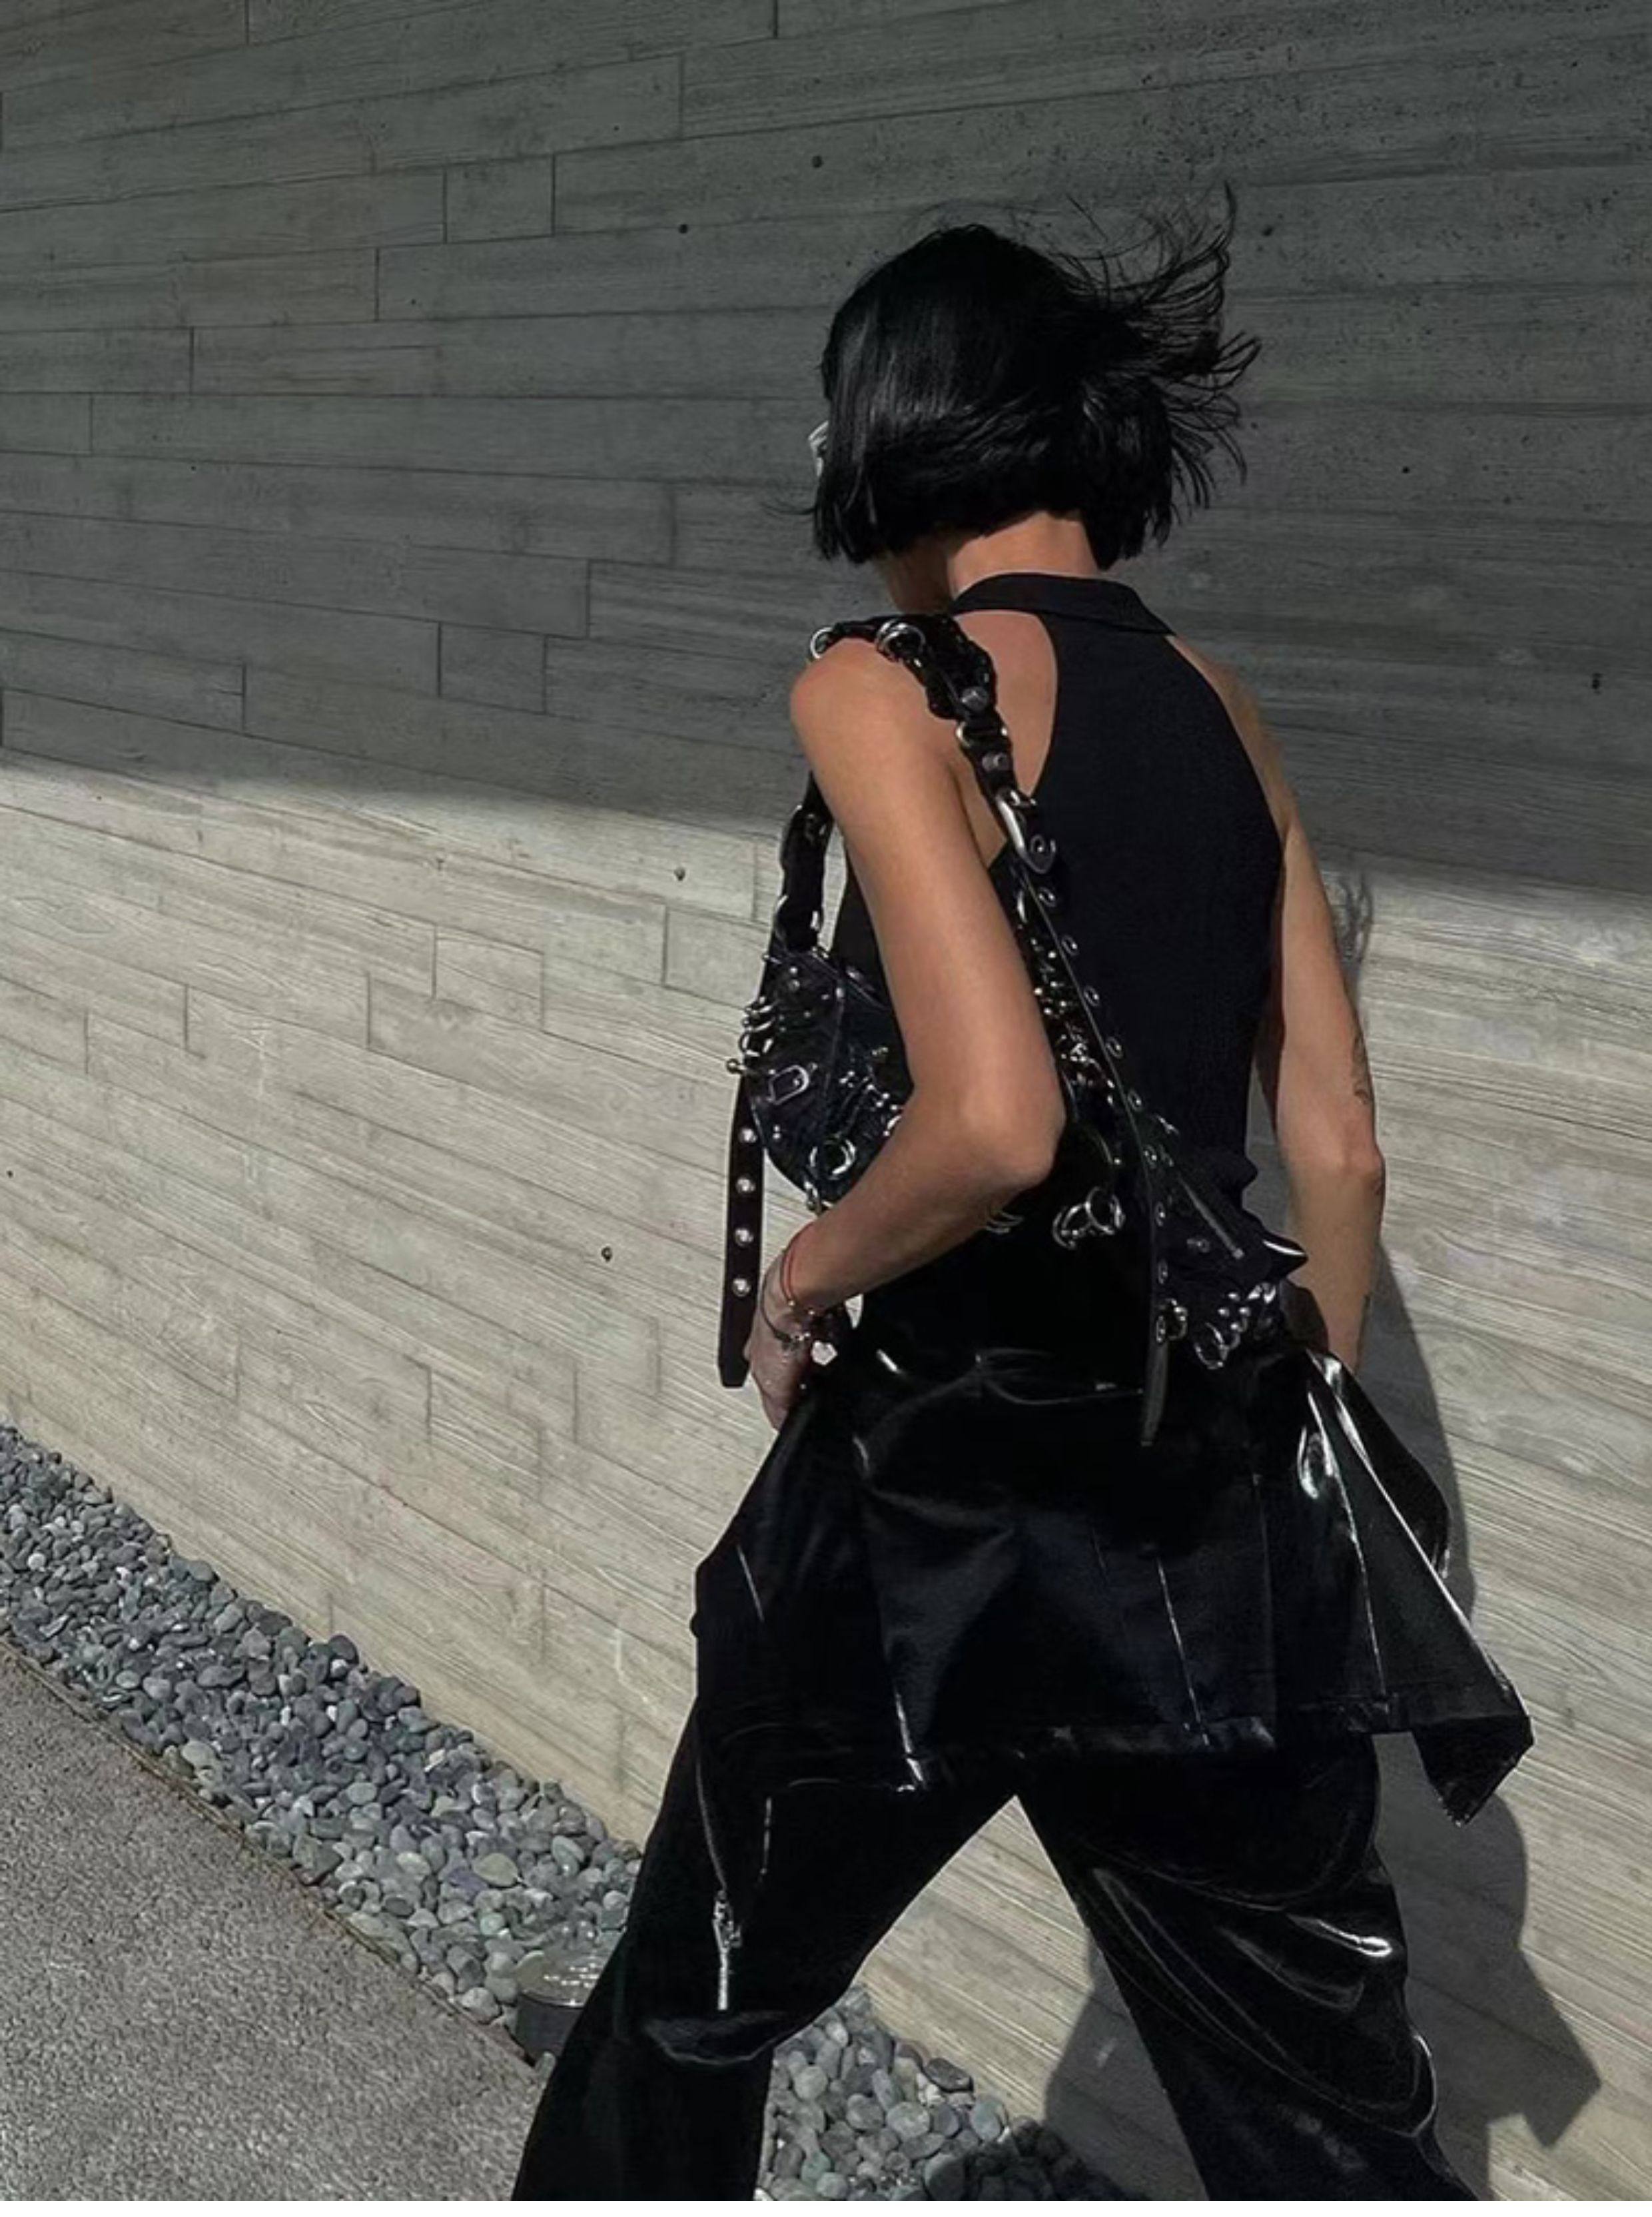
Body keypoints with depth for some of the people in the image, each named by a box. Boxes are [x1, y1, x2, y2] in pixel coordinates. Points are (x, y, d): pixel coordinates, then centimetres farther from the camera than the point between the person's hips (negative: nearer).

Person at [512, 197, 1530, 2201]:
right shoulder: (1214, 703, 8)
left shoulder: (884, 687, -12)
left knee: (695, 2002, 22)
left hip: (958, 1482, -6)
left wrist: (800, 1283, -6)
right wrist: (1293, 1425, 18)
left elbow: (992, 1123, -25)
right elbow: (1338, 1144, 8)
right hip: (1215, 1491, 6)